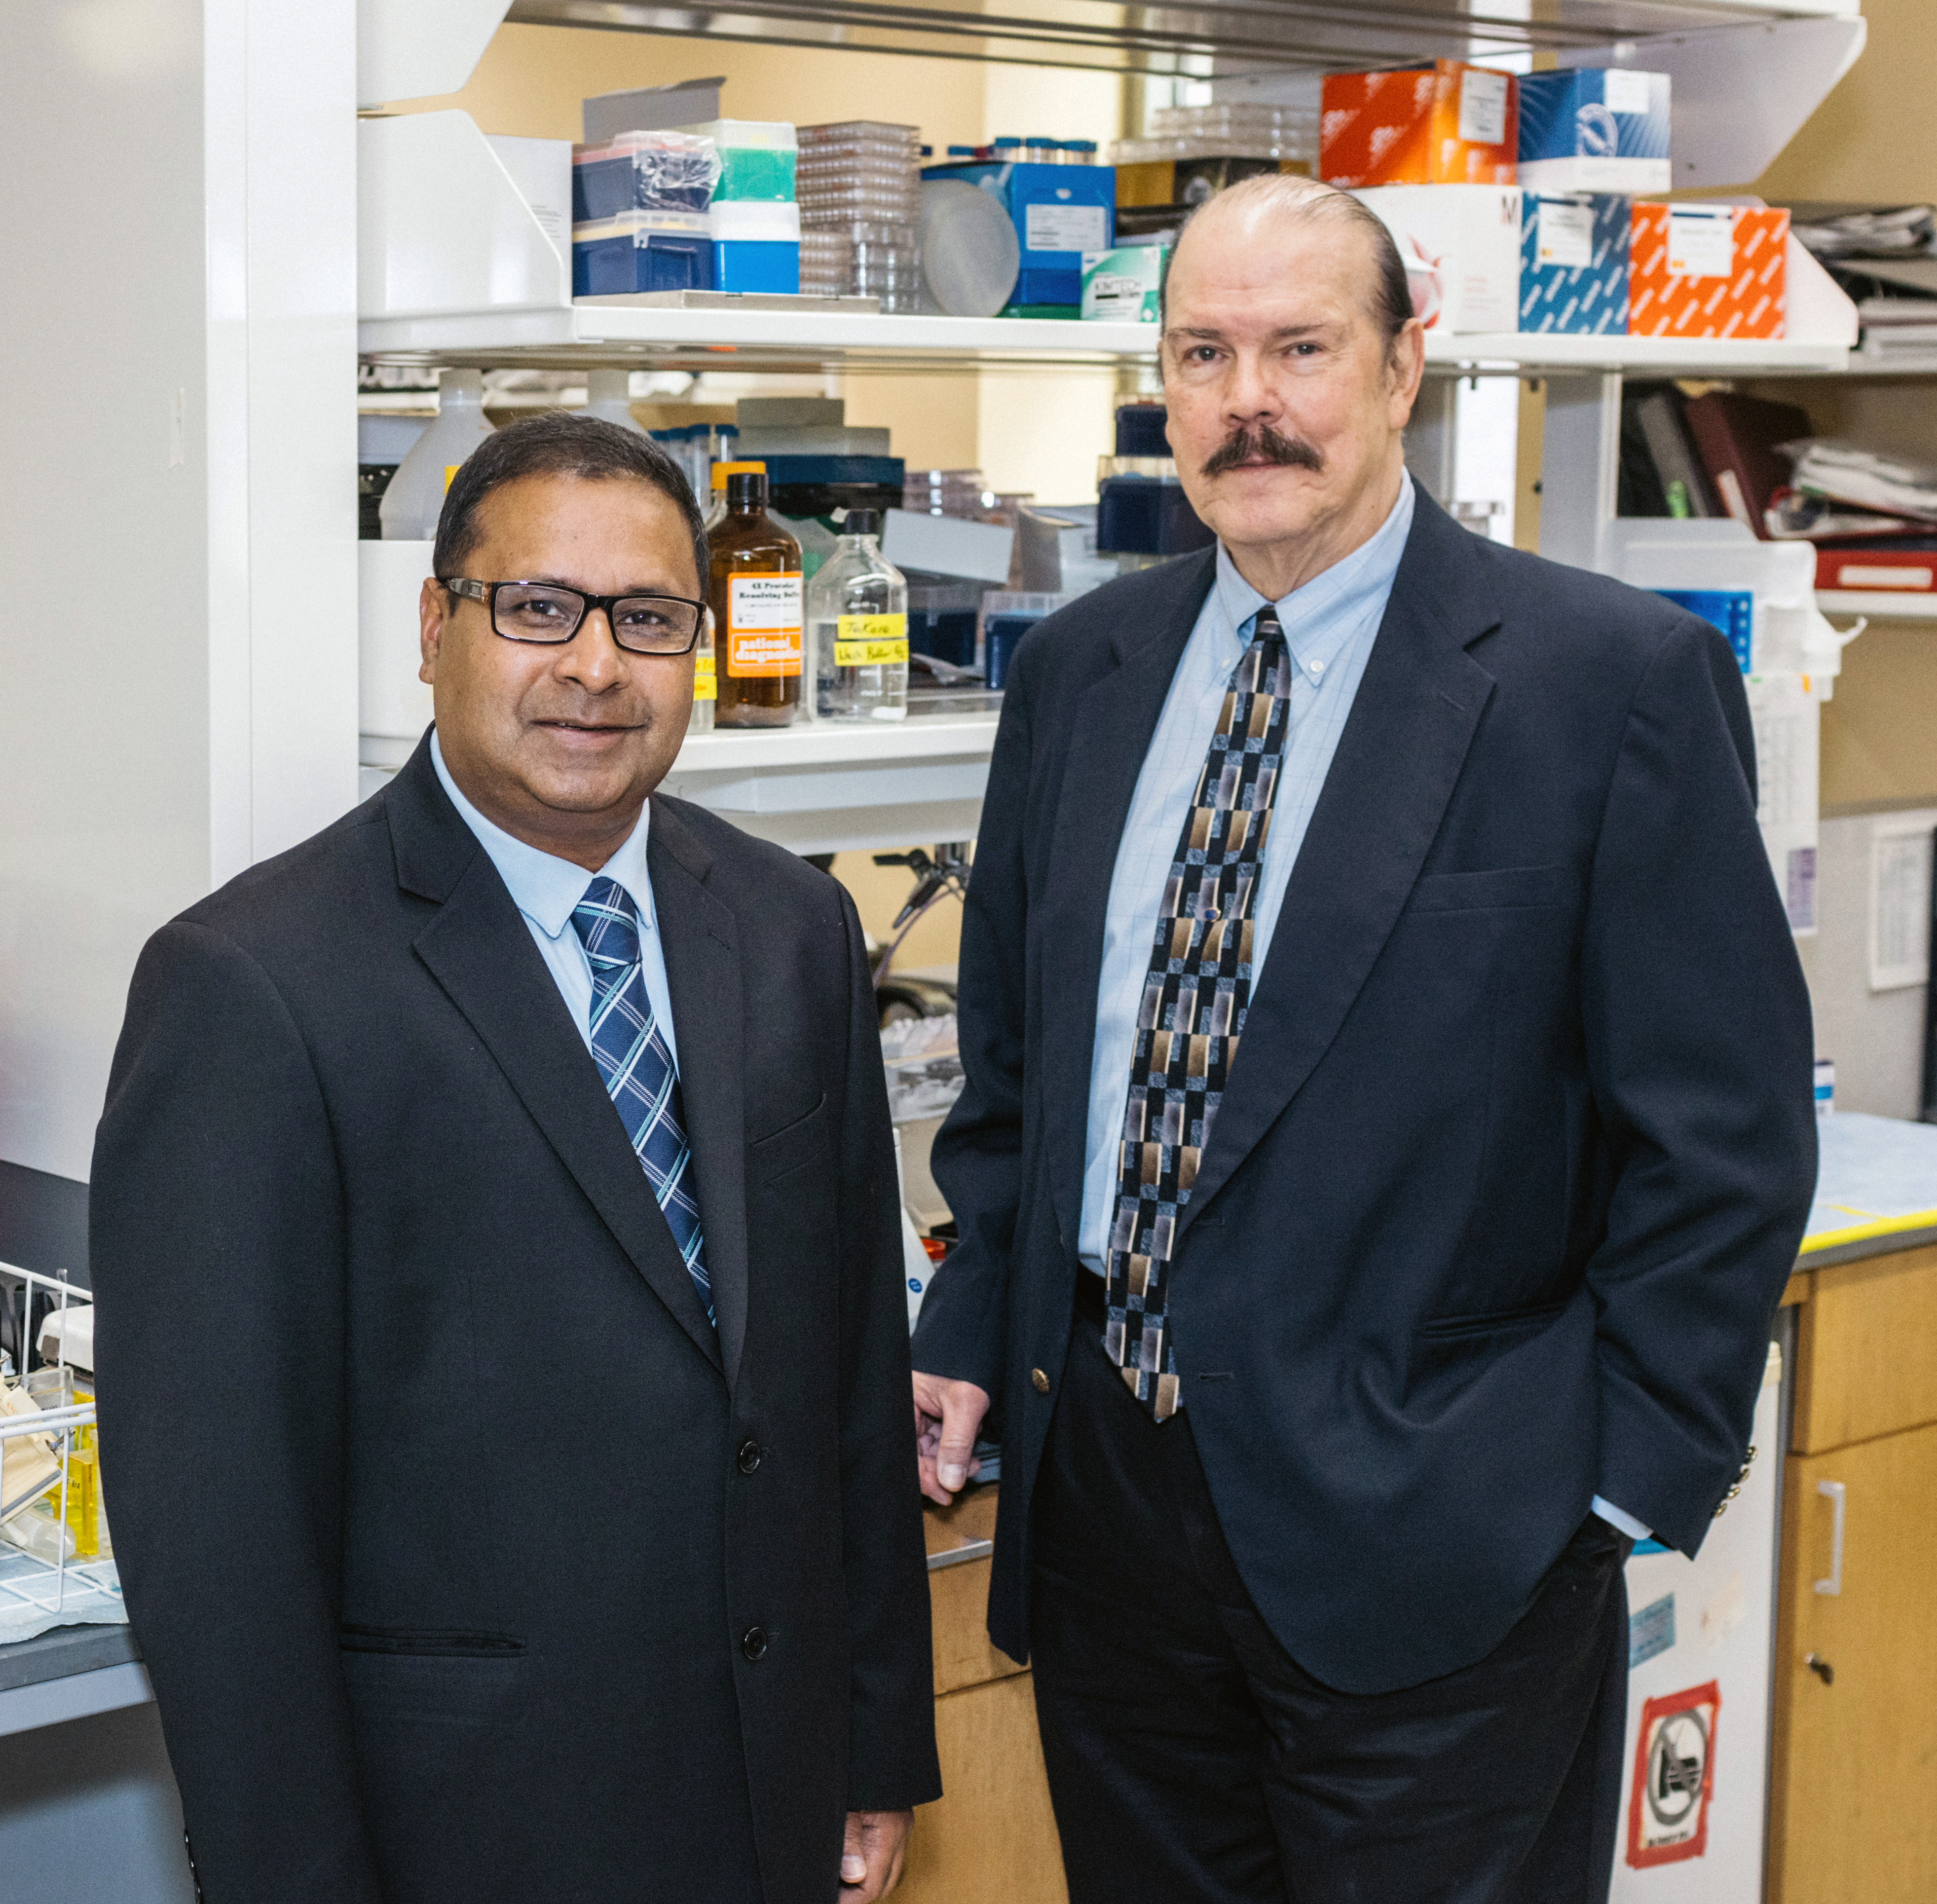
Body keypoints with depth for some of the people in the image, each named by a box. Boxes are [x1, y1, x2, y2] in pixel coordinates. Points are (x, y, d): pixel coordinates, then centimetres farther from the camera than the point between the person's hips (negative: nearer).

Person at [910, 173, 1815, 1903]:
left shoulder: (1617, 680, -9)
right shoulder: (1081, 671, 7)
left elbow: (1725, 1132, -8)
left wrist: (1629, 1482, -10)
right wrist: (971, 1336, 7)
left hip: (1425, 1545, -4)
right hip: (1105, 1483, 5)